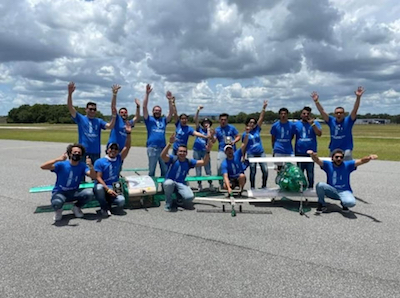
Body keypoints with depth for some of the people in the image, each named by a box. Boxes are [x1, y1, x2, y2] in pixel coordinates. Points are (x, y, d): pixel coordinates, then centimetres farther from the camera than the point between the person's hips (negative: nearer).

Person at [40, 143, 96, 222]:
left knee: (89, 193, -28)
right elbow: (43, 167, -24)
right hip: (59, 192, -2)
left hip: (74, 193, 2)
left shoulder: (82, 166, -5)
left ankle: (77, 207, 5)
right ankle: (58, 210, 4)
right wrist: (58, 159, -38)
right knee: (56, 203, -38)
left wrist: (91, 167, -41)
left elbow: (94, 176, -20)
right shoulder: (62, 164, -11)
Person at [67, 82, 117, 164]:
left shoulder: (99, 121, 8)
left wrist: (114, 115, -22)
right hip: (83, 152, -2)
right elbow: (70, 107, -8)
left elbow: (110, 126, -7)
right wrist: (70, 93, -22)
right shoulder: (81, 119, 3)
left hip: (96, 152, 3)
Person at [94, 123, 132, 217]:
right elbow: (98, 178, -9)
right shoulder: (99, 162, -2)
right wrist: (107, 189, -22)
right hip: (103, 187, -2)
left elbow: (127, 147, -1)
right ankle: (104, 207, -10)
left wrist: (128, 133, -15)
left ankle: (108, 201, 8)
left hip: (114, 188, 2)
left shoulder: (118, 159, 8)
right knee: (99, 187, -39)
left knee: (121, 201, -28)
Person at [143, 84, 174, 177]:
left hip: (163, 148, 3)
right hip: (152, 148, -3)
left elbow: (171, 113, 4)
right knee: (151, 170, 5)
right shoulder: (149, 119, 6)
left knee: (165, 170, 10)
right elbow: (144, 107, -3)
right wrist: (147, 94, -11)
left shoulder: (164, 120, 14)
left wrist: (170, 100, -5)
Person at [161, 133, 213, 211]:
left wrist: (208, 152, -20)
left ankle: (179, 199, 13)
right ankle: (168, 204, -12)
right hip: (169, 181, -2)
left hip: (181, 184, 2)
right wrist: (170, 143, -43)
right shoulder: (173, 159, -10)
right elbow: (163, 156, -31)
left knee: (190, 197, -26)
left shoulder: (189, 162, 2)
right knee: (169, 183, -41)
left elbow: (203, 162, -3)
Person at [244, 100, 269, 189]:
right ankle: (252, 187, 17)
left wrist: (264, 108, -10)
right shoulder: (245, 134, 2)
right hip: (251, 154, -2)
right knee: (253, 172, 3)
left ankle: (264, 186, 16)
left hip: (261, 153, 2)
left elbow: (261, 118, -2)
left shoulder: (257, 129, 6)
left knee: (265, 170, -2)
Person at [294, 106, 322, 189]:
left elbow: (319, 134, -10)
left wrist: (312, 124, -17)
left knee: (310, 173, 6)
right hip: (299, 153, 1)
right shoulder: (296, 124, 6)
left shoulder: (315, 123, 5)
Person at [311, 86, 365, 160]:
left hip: (346, 151, -3)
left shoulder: (348, 121, -3)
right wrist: (316, 101, -14)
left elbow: (355, 110, -15)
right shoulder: (331, 121, 3)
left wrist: (358, 97, -28)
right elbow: (322, 112, -4)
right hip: (333, 151, 3)